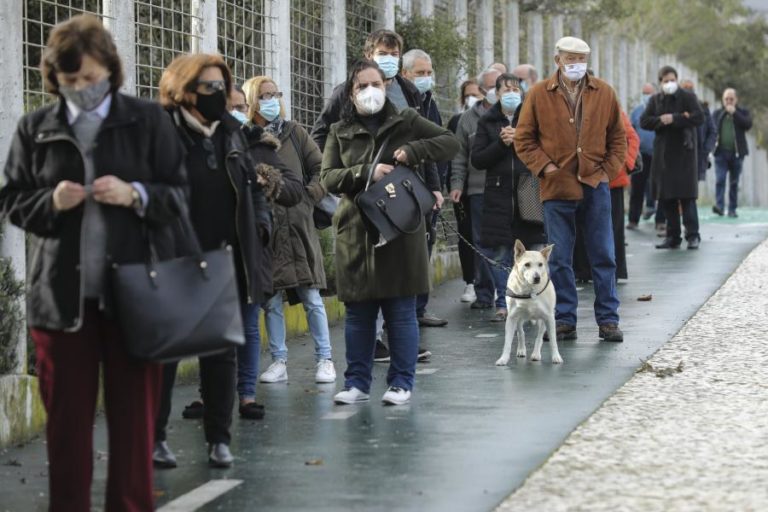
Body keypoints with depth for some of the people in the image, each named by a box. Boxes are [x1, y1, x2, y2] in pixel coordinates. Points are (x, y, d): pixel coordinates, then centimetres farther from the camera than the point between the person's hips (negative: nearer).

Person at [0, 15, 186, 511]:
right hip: (61, 294, 1)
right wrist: (51, 202, -11)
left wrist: (134, 195, -16)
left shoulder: (148, 120, 2)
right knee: (67, 414, 6)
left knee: (134, 412, 5)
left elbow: (180, 191, 2)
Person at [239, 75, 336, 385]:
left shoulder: (294, 133, 6)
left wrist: (308, 197, -6)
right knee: (271, 300, 5)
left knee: (311, 298, 2)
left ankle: (324, 360, 9)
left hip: (298, 225, 1)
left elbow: (321, 169, 6)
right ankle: (279, 362, 13)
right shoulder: (242, 139, 0)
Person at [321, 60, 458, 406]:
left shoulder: (406, 122, 7)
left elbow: (450, 142, 2)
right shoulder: (340, 132, 10)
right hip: (355, 231, 2)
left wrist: (411, 150, -13)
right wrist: (366, 172, -16)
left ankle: (401, 383, 8)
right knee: (358, 312, 6)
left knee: (401, 312, 1)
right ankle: (357, 383, 14)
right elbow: (328, 178, 0)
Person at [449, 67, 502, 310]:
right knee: (481, 243, 5)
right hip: (479, 190, 2)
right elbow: (460, 155, 13)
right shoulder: (469, 118, 12)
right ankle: (484, 293, 12)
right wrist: (457, 184, 5)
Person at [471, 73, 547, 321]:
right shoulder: (487, 122, 11)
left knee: (535, 250, -5)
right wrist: (501, 143, -7)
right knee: (499, 254, 1)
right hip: (498, 195, 2)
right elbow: (477, 159, 5)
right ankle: (503, 303, 10)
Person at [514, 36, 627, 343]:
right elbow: (523, 139, 4)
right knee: (559, 259, 3)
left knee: (603, 256, 3)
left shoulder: (604, 93, 6)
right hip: (557, 188, -1)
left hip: (595, 185, 1)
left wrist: (609, 170, 2)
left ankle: (608, 320, 9)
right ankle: (564, 321, 11)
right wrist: (545, 167, -6)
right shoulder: (539, 94, 1)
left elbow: (618, 137, 13)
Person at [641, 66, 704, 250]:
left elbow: (699, 117, -13)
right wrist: (661, 121, -15)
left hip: (684, 153, -4)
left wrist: (674, 119, -17)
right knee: (666, 197, 4)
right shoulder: (655, 100, 11)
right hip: (663, 153, 4)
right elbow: (644, 121, 2)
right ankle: (673, 236, 9)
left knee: (686, 195, -9)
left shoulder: (687, 97, 0)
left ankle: (693, 235, -6)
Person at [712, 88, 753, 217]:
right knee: (720, 179, -14)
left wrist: (734, 113, -11)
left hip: (737, 152, 0)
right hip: (721, 152, 0)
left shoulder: (743, 112, 9)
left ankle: (732, 209, 9)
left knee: (734, 182, 4)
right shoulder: (717, 113, 13)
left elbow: (748, 124, -9)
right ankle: (719, 206, -19)